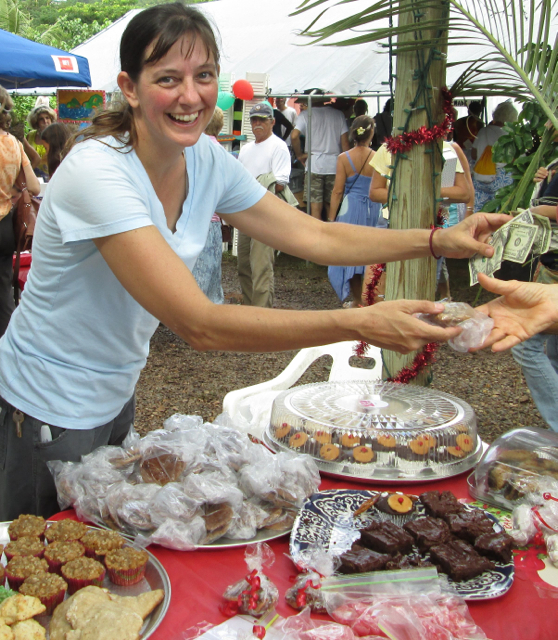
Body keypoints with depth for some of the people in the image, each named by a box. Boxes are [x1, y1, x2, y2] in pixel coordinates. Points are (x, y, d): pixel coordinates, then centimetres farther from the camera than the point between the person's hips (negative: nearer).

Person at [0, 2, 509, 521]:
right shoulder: (97, 171, -30)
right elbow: (199, 325, -36)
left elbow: (314, 236, -4)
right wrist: (360, 324, -41)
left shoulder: (206, 161, -7)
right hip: (52, 410, -6)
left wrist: (439, 240, -16)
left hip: (115, 395, 7)